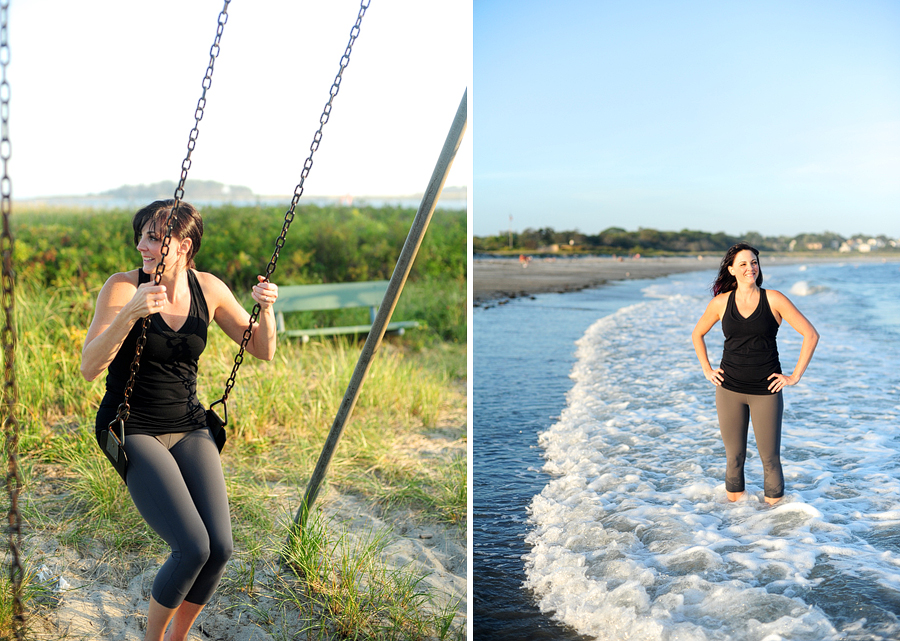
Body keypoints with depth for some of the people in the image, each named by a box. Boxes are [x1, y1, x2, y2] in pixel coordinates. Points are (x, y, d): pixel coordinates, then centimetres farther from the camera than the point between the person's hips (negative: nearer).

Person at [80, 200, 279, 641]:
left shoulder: (208, 289, -1)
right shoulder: (123, 287, -12)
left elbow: (263, 351, 5)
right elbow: (89, 369, -21)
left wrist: (266, 310, -16)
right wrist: (131, 312, -35)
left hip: (188, 427, 4)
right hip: (132, 430, -4)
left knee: (220, 548, -12)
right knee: (193, 547, -20)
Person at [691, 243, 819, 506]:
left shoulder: (774, 300, -5)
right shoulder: (721, 302, 1)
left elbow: (811, 335, -4)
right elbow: (697, 334, 17)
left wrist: (795, 376, -6)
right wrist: (707, 370, 9)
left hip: (766, 391, -2)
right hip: (729, 389, 2)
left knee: (770, 458, 3)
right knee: (734, 456, 9)